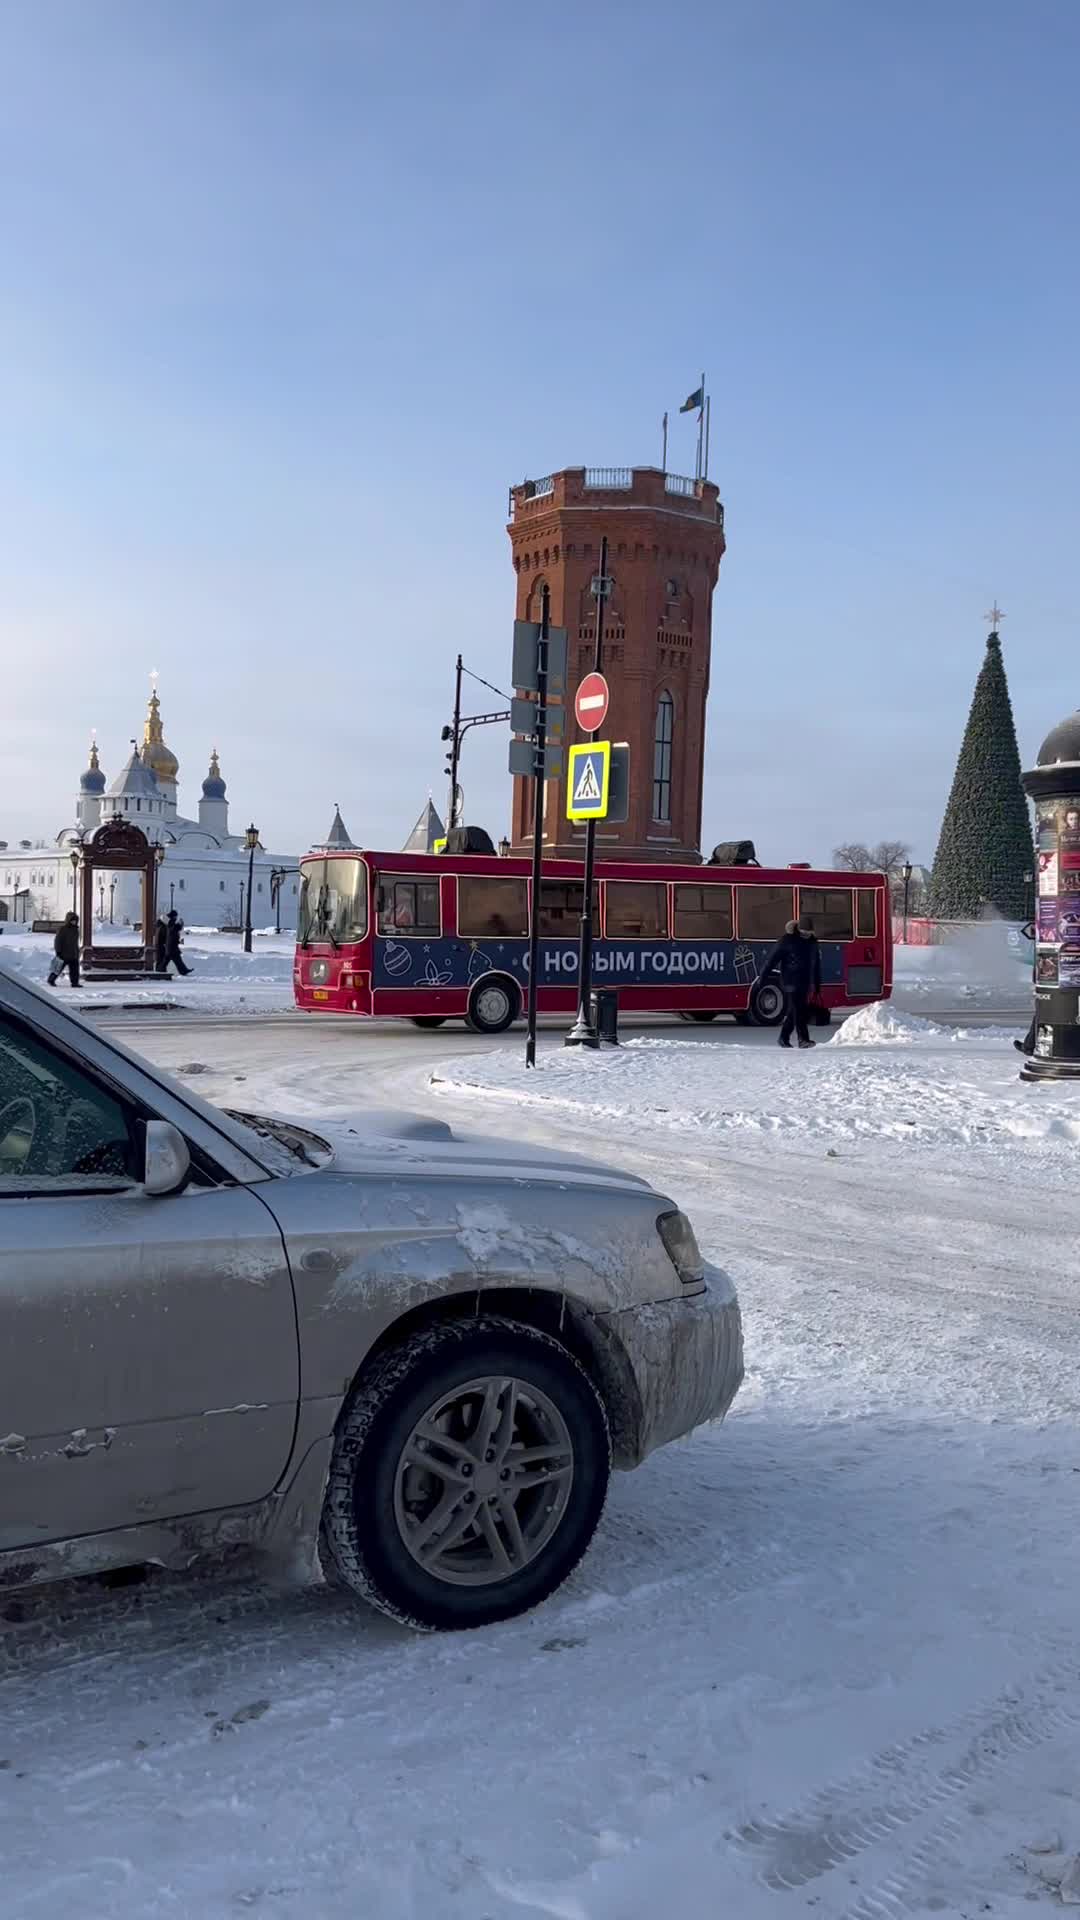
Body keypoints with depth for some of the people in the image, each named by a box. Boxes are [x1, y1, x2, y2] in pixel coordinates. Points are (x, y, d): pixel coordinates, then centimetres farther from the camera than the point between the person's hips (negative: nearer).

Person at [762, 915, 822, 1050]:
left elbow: (816, 965, 20)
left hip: (805, 982, 6)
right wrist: (763, 975, -10)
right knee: (798, 1010, -13)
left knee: (793, 1011, 8)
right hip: (791, 981, -6)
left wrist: (817, 984, 21)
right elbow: (773, 958, -7)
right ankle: (803, 1039, -17)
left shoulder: (813, 942, 11)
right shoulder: (787, 939, -7)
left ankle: (784, 1038, 18)